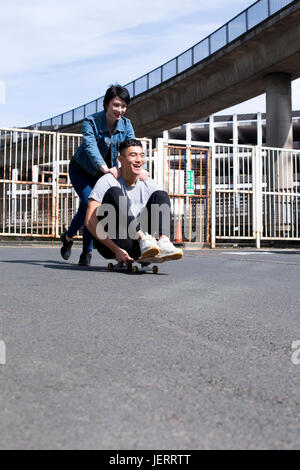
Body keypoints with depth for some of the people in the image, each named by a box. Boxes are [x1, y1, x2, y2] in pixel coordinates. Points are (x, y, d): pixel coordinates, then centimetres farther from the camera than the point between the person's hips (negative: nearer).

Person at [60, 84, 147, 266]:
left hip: (104, 173, 4)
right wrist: (105, 168, -59)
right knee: (91, 205, -19)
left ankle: (68, 237, 23)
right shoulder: (91, 122, -25)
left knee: (86, 208, -1)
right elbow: (91, 147, -41)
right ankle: (87, 251, 0)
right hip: (81, 169, -4)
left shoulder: (126, 125, -12)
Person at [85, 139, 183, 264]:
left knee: (161, 195, -5)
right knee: (114, 192, -24)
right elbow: (90, 222, -16)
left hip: (134, 247, 4)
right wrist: (116, 250, -23)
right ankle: (143, 240, -36)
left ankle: (163, 243, -29)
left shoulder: (148, 184, 5)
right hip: (108, 245, -4)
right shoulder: (108, 182, -10)